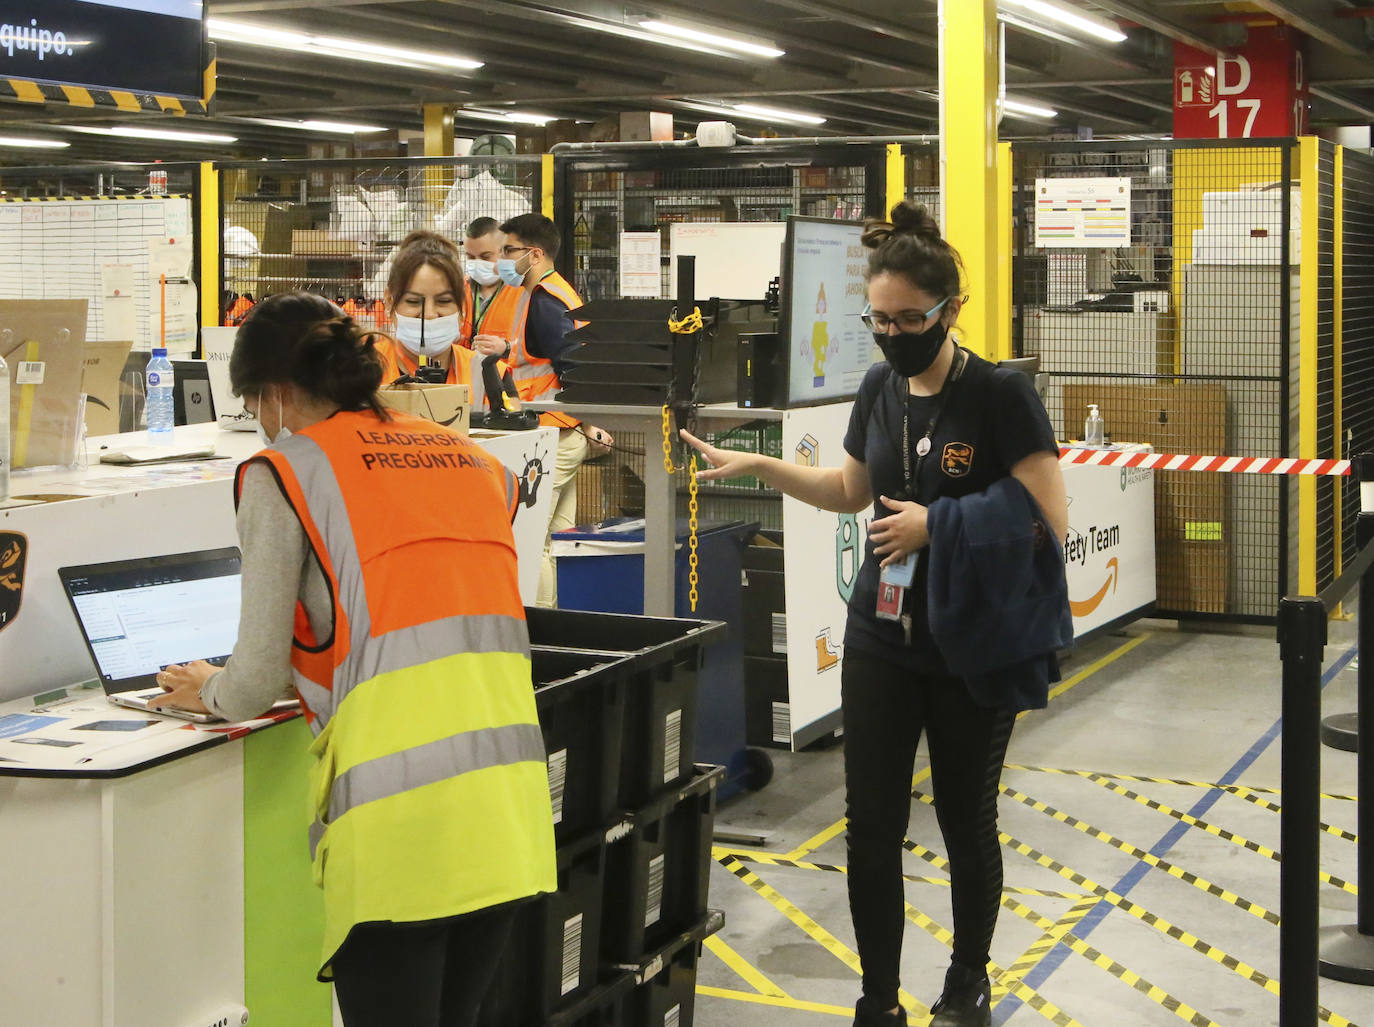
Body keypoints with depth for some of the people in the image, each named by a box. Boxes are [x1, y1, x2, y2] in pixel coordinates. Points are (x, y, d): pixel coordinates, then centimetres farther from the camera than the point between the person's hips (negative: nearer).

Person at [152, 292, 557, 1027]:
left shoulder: (283, 474, 2)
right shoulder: (475, 461, 18)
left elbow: (256, 683, 0)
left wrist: (208, 692, 23)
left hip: (397, 812, -6)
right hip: (508, 800, 6)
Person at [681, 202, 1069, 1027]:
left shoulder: (1001, 396, -14)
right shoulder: (882, 389, 4)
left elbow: (1051, 523, -18)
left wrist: (940, 527, -23)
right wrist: (758, 466, 10)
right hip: (882, 640, 5)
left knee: (966, 824, 11)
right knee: (872, 827, 4)